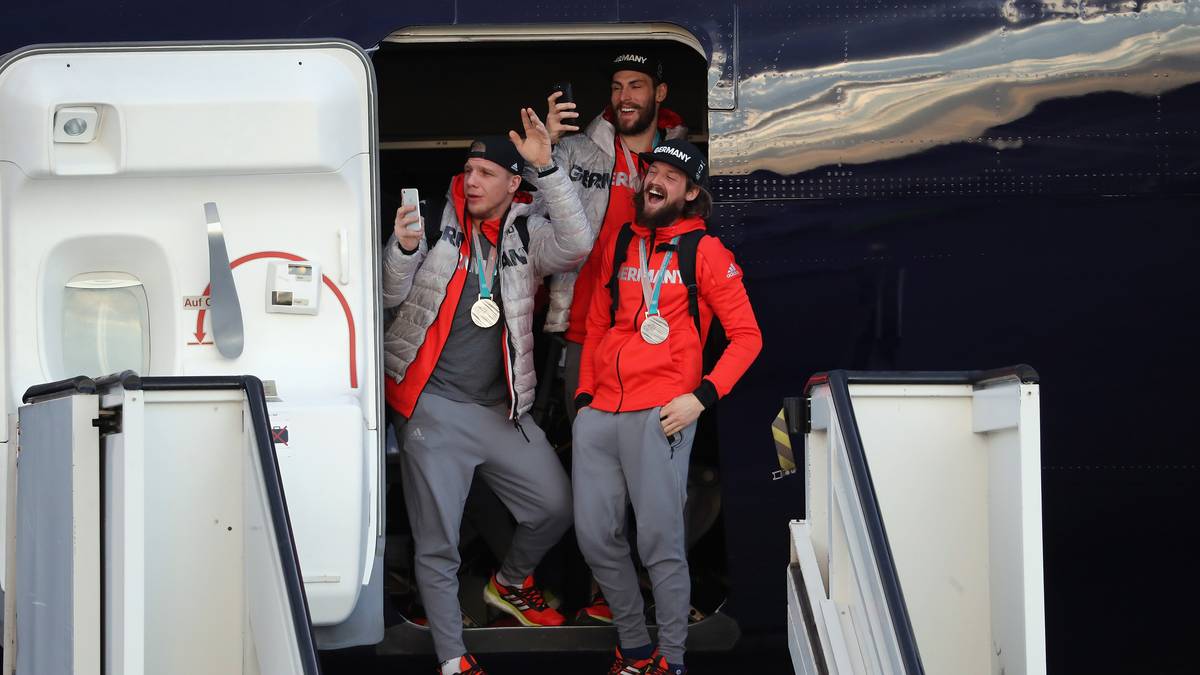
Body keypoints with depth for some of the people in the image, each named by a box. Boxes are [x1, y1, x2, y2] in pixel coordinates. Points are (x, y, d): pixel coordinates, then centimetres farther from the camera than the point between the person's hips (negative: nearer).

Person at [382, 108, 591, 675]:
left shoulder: (527, 233, 5)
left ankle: (508, 584, 30)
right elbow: (391, 297, 1)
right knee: (438, 544, -1)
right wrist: (403, 250, -20)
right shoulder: (438, 222, 0)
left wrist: (547, 168, -23)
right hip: (434, 407, -3)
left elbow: (575, 249, -16)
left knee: (556, 506, 1)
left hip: (501, 408, 3)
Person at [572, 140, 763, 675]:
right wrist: (585, 393, 14)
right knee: (595, 537, 5)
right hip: (600, 411, 5)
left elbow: (747, 336, -1)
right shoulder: (619, 245, 16)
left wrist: (701, 397, -11)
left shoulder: (704, 251, 1)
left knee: (660, 542, -6)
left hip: (658, 414, -5)